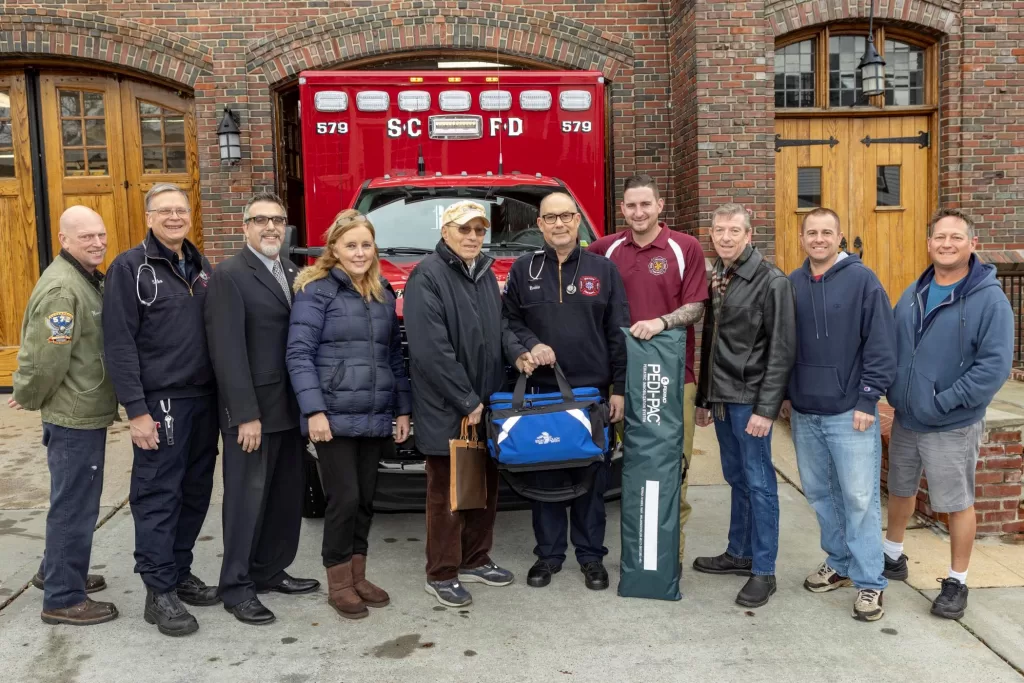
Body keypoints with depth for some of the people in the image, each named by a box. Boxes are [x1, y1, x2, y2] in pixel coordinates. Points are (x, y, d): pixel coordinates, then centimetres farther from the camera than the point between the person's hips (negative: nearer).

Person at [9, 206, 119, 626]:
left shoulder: (89, 279, 12)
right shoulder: (62, 288, -21)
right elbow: (49, 359, -24)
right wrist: (30, 400, -8)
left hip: (86, 411, 10)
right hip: (74, 416, -10)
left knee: (75, 500, 23)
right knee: (75, 505, 0)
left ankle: (55, 571, 40)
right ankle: (63, 599, 12)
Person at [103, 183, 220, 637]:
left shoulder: (200, 267, 13)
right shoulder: (130, 268, -6)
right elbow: (119, 343, -11)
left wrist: (224, 394, 9)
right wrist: (136, 410, -16)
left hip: (204, 399, 6)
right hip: (160, 402, -6)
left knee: (195, 493, 12)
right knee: (158, 497, 0)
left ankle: (180, 573, 26)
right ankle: (160, 592, 9)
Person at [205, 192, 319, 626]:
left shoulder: (291, 274, 13)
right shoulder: (229, 276, -10)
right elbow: (228, 350, -17)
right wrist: (246, 414, -20)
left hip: (290, 407, 8)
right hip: (253, 410, -7)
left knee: (285, 496, 15)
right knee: (247, 499, 3)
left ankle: (270, 571, 30)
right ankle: (237, 587, 16)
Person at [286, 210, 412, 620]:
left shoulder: (383, 294, 13)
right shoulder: (317, 291, -6)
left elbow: (395, 355, 16)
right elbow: (299, 353, -11)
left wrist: (402, 408, 12)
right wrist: (314, 410, -19)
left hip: (375, 417, 6)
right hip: (335, 416, -5)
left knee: (365, 498, 12)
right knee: (344, 498, -3)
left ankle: (358, 576, 25)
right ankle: (338, 585, 14)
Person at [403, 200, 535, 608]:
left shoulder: (485, 273, 13)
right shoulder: (427, 276, -13)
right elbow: (431, 349, -20)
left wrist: (516, 352, -4)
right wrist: (466, 401, -18)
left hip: (487, 403, 8)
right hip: (445, 409, -8)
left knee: (486, 485, 16)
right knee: (447, 491, 3)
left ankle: (475, 560, 32)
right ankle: (441, 575, 16)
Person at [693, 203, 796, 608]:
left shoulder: (771, 281, -10)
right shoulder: (714, 278, 11)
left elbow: (782, 350, -14)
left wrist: (766, 407, -18)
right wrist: (703, 398, 16)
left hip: (749, 399, -7)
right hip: (721, 397, 7)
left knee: (758, 482, 0)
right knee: (737, 478, 16)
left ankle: (763, 571, 9)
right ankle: (740, 553, 29)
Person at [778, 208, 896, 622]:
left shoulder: (862, 280, -7)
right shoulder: (792, 284, 7)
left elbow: (881, 344, -9)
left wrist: (868, 400, -12)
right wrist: (784, 394, 10)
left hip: (850, 412, -5)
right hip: (804, 413, 5)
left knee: (859, 498, -2)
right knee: (819, 492, 14)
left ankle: (870, 582, 9)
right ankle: (839, 563, 30)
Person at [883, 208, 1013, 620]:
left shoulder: (989, 299, -14)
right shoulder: (913, 295, 5)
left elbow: (995, 366, -20)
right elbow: (889, 346, 14)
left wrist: (943, 402, -21)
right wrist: (893, 391, 3)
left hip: (953, 425, -6)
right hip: (905, 419, 6)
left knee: (958, 504, 7)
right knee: (900, 490, 20)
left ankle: (957, 582, 23)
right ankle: (892, 556, 40)